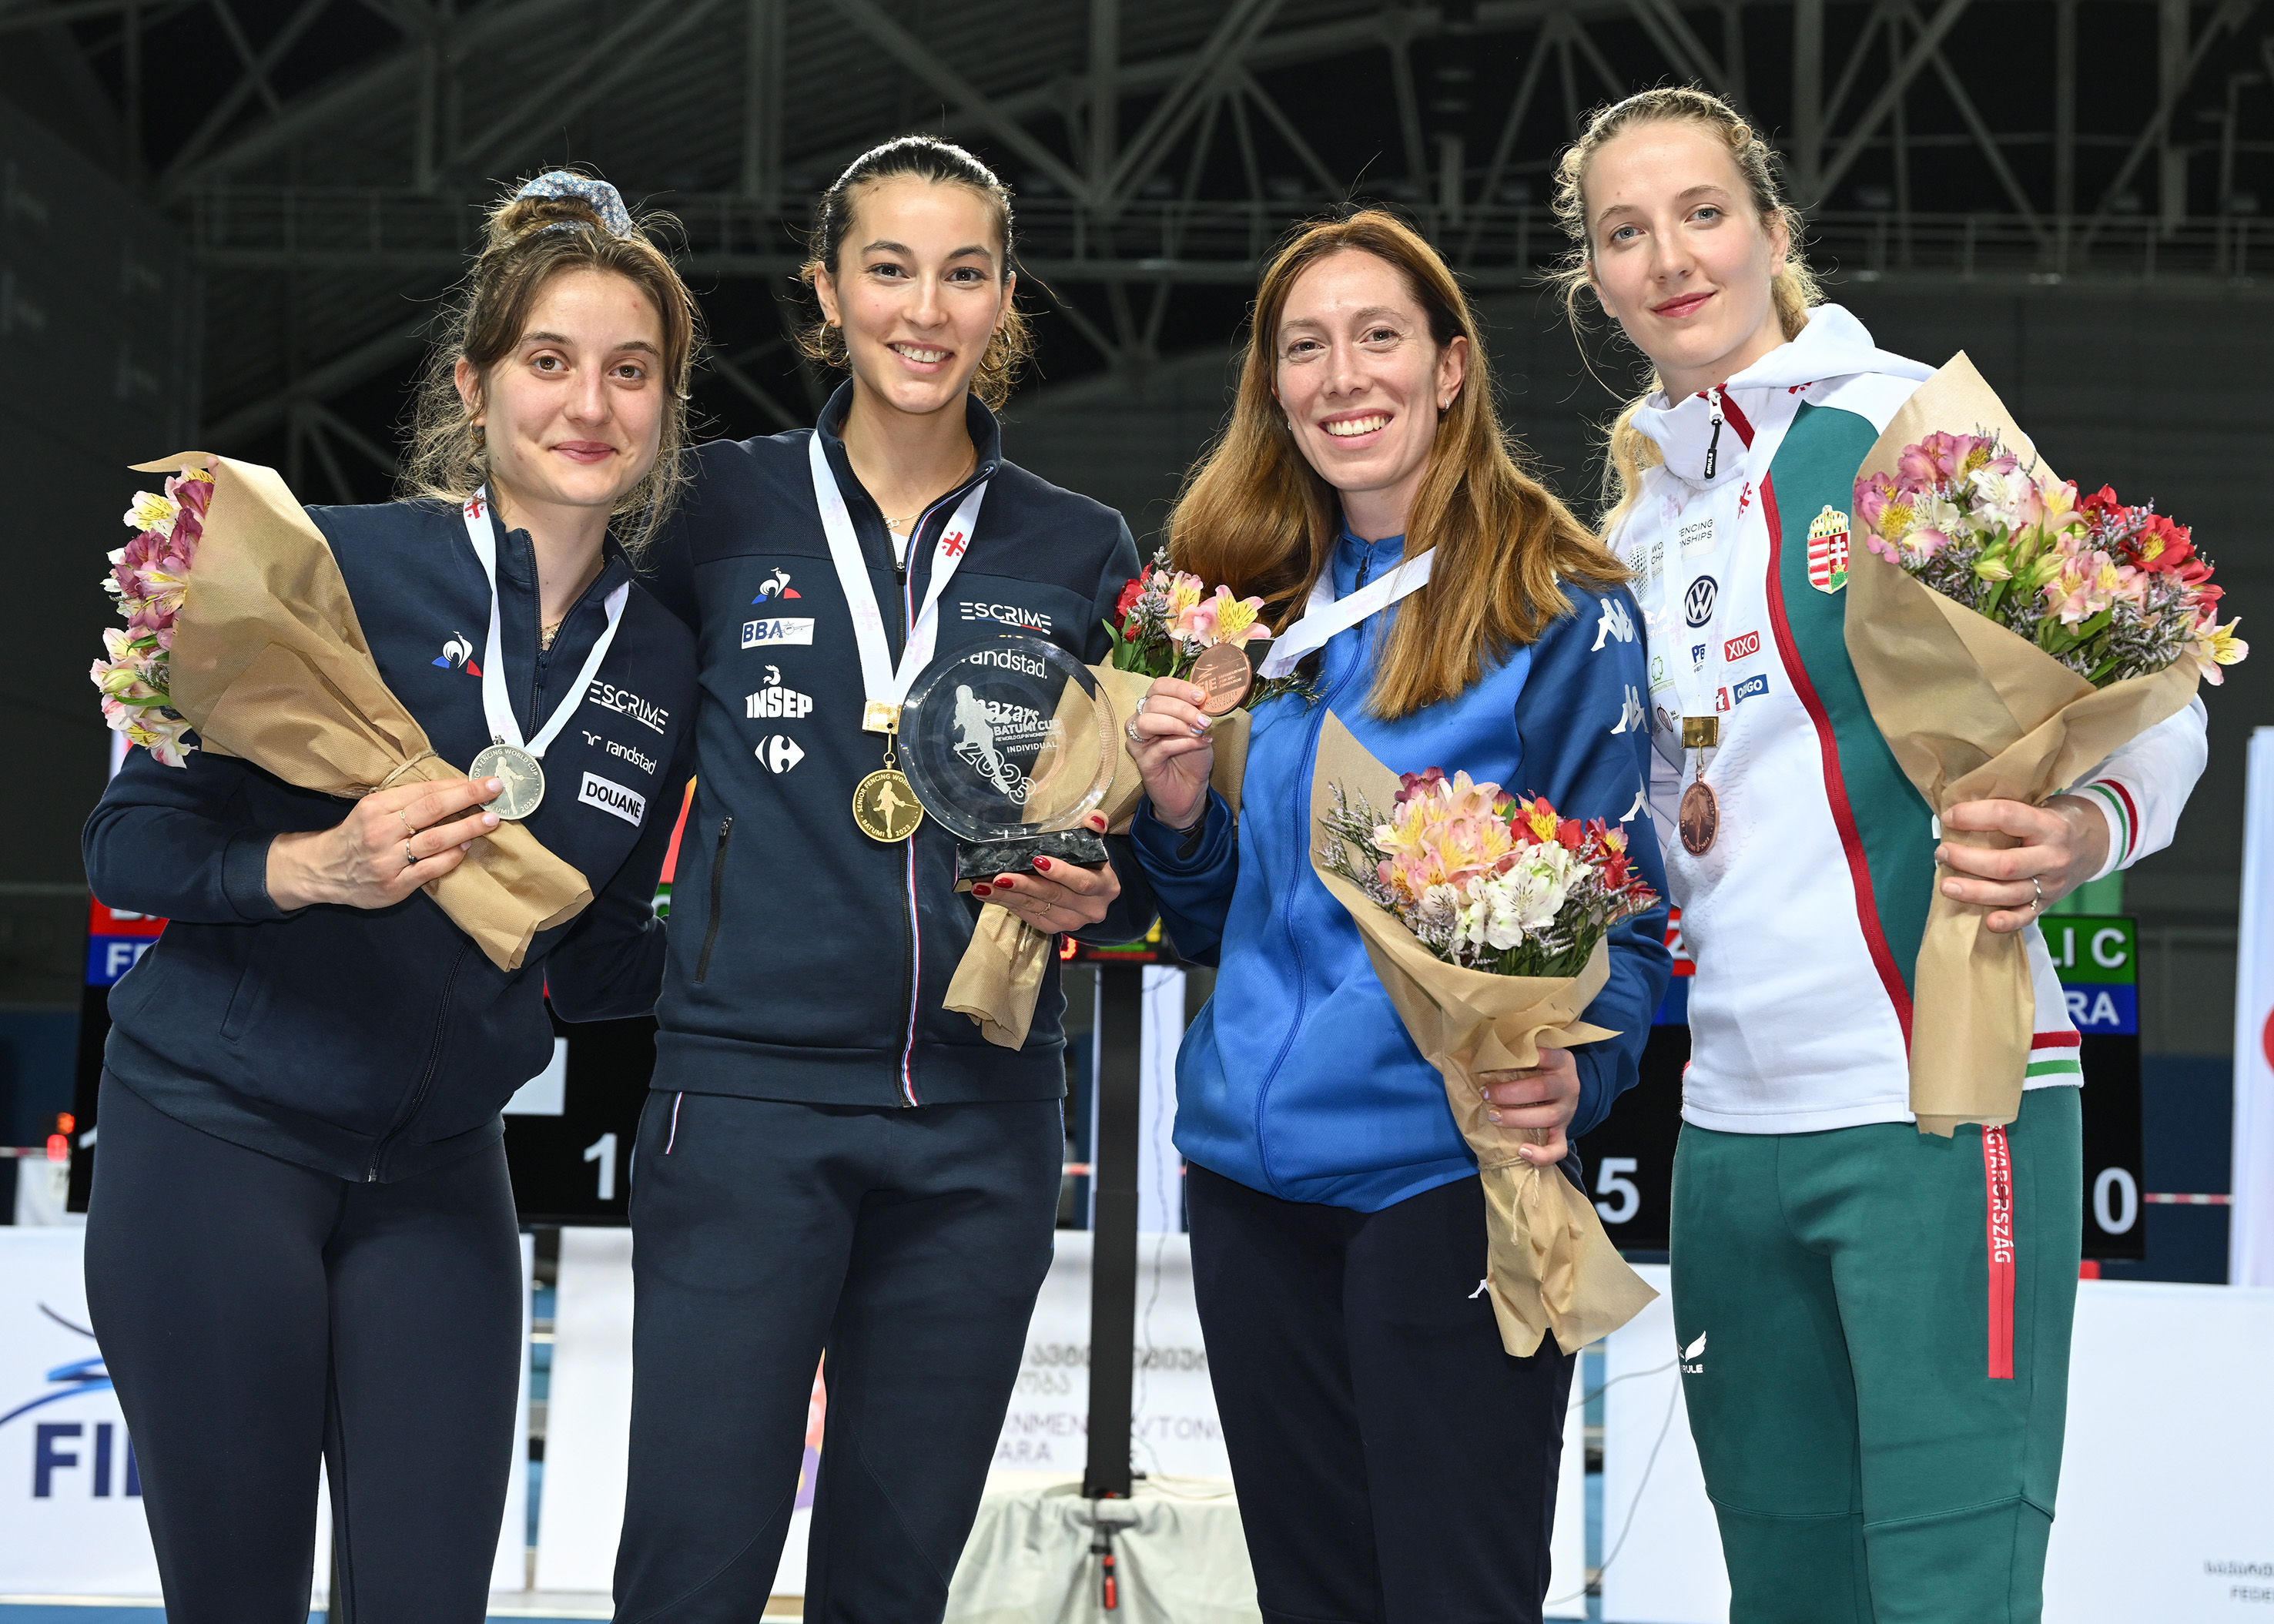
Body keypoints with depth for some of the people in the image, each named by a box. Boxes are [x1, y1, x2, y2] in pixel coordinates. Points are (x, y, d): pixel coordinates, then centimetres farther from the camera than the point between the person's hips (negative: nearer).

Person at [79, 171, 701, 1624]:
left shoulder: (659, 666, 5)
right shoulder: (332, 566, -11)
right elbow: (129, 845, -10)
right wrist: (316, 867, -26)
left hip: (439, 1176, 4)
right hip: (217, 1141, -4)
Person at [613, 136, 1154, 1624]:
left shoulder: (1081, 551, 9)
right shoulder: (722, 511, 3)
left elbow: (1144, 857, 13)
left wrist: (1099, 894, -7)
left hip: (979, 1121, 2)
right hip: (748, 1094, -2)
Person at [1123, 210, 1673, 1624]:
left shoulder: (1560, 606, -4)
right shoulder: (1259, 615, 14)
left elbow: (1621, 905, -8)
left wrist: (1574, 1070, -27)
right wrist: (1180, 813, -2)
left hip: (1450, 1174, -6)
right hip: (1251, 1171, 6)